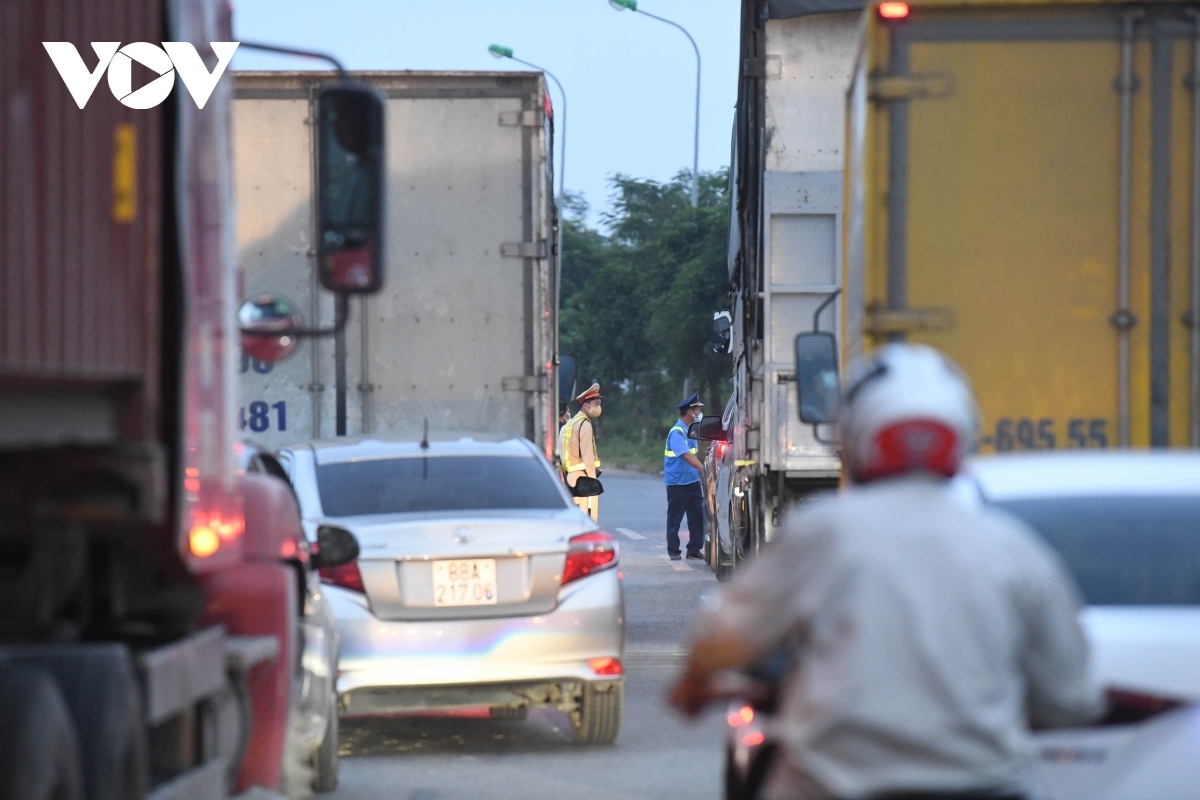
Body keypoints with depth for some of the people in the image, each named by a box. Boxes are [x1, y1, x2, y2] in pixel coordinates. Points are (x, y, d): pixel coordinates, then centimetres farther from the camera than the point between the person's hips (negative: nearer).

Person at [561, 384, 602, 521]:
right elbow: (588, 455, -17)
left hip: (571, 475, 9)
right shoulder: (585, 425, -12)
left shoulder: (570, 423, 15)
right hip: (583, 476, -9)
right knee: (588, 519, -9)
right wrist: (593, 480, -16)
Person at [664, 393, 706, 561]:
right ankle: (673, 551, 9)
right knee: (675, 518, 1)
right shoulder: (677, 432, -17)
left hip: (692, 481, 8)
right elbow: (687, 456, -27)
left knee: (698, 515, 3)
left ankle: (694, 549, 9)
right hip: (678, 482, -8)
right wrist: (704, 469, -33)